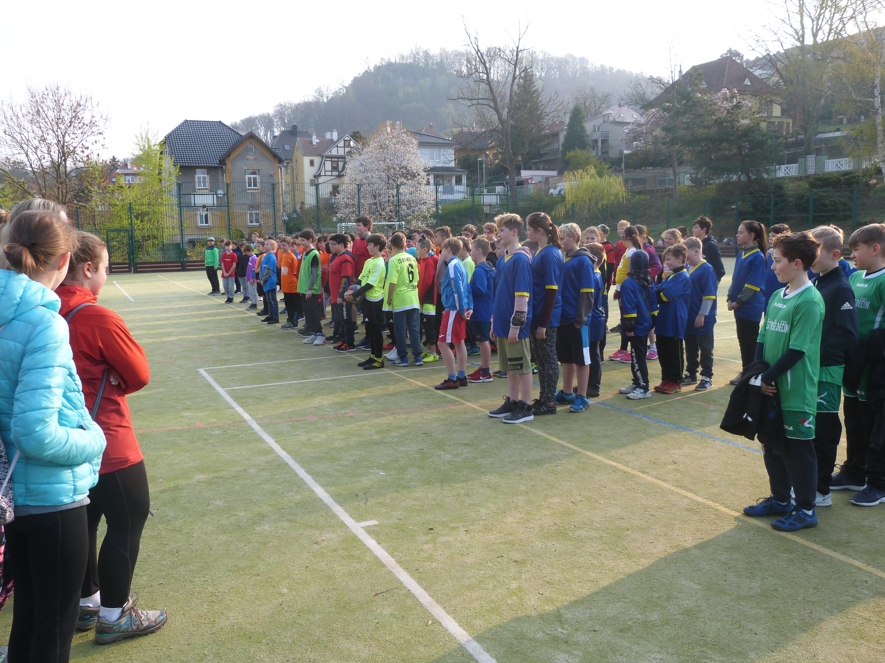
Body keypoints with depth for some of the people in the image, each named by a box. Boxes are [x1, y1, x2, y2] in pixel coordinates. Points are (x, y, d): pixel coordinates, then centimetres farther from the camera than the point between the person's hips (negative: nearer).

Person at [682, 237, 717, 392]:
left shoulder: (706, 269, -14)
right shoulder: (688, 269, 7)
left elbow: (709, 295, -17)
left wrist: (702, 315, -17)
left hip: (703, 319, -7)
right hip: (689, 318, 7)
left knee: (705, 350, 4)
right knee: (690, 349, 16)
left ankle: (707, 378, 12)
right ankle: (691, 374, 27)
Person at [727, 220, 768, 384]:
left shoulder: (758, 257, -15)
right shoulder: (741, 255, 10)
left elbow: (753, 285, -17)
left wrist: (738, 302, -15)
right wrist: (730, 298, 3)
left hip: (751, 307, -8)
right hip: (740, 307, 8)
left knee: (751, 342, 2)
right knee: (742, 341, 14)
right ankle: (745, 372, 24)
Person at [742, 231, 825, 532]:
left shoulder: (810, 301, -17)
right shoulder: (777, 296, 7)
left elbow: (797, 351, -20)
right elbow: (762, 338, 9)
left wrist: (767, 378, -15)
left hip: (797, 391, -8)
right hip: (771, 388, 8)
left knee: (798, 448, 4)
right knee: (772, 445, 17)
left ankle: (806, 510, 19)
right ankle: (780, 500, 33)